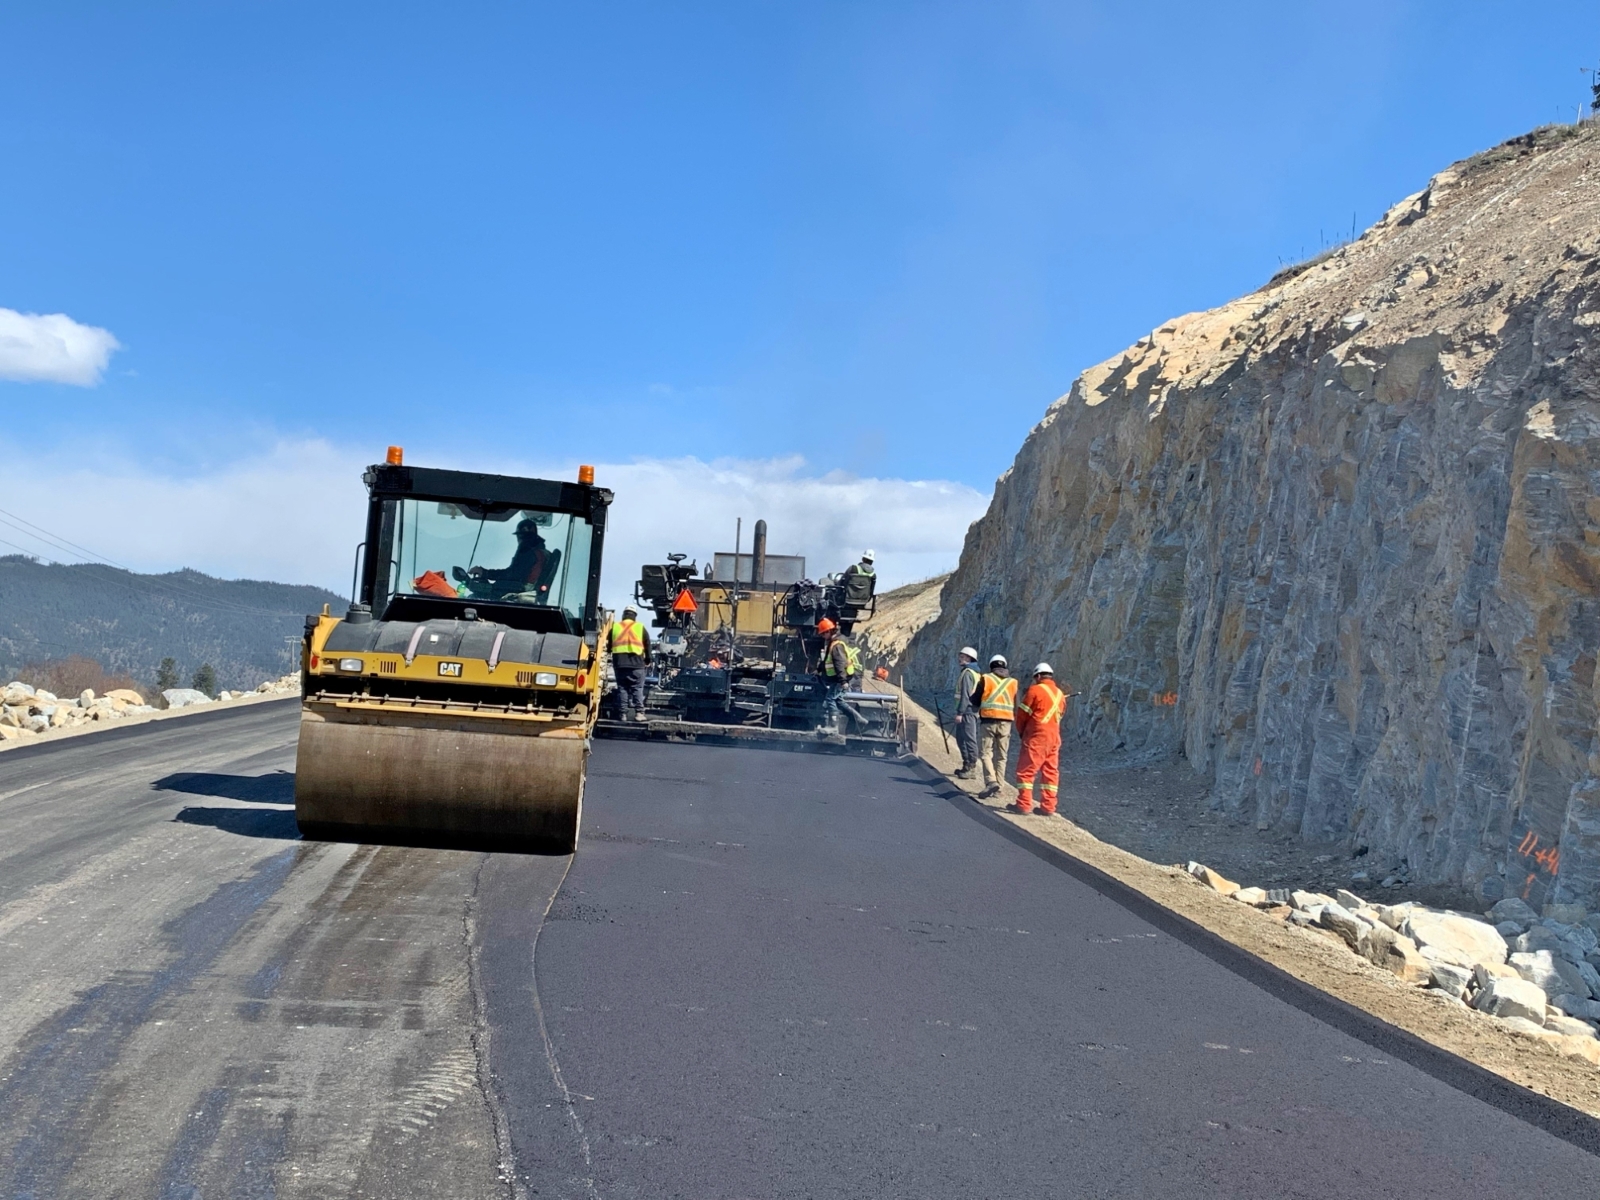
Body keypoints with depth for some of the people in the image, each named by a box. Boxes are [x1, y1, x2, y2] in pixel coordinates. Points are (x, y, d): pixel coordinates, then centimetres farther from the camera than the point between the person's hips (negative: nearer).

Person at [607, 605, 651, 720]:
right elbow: (647, 645, 8)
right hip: (636, 663, -2)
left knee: (622, 688, 6)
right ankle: (639, 712, -7)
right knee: (637, 688, 2)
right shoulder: (640, 628, 5)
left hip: (619, 663, 2)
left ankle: (623, 714, 3)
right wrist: (647, 661, 17)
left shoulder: (614, 627, 11)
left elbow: (608, 646, 14)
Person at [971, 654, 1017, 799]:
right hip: (1006, 723, 3)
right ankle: (998, 787, 10)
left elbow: (975, 701, 4)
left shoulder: (985, 679, 0)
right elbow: (1016, 707, 12)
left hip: (988, 720, -3)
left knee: (985, 753, -2)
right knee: (1001, 756, 10)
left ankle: (991, 781, -20)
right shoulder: (1012, 682, 10)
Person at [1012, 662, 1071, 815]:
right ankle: (1048, 807, 9)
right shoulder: (1060, 694, 11)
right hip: (1054, 738, 7)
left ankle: (1024, 805, -3)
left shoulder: (1035, 690, -9)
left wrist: (1021, 732, 12)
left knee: (1026, 770, -1)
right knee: (1051, 772, 9)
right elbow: (1059, 715, 13)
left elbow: (1022, 714, -5)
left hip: (1036, 737, -7)